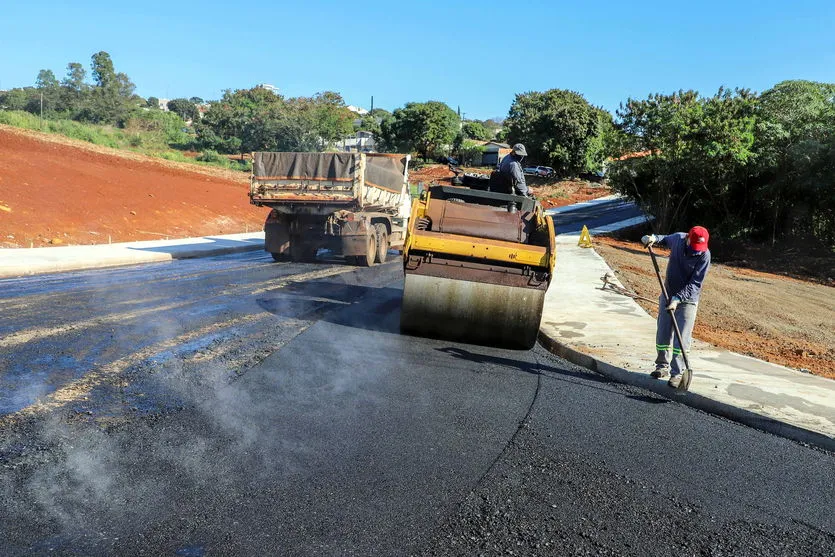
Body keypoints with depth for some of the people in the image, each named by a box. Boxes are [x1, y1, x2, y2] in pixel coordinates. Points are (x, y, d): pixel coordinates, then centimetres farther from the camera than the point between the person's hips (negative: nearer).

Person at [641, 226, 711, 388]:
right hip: (668, 295, 4)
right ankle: (663, 366, 26)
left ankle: (677, 373, 1)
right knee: (663, 334, 9)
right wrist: (653, 238, -4)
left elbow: (695, 284, -23)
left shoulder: (704, 255, -21)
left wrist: (678, 298, -32)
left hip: (688, 299, -4)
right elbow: (665, 239, 17)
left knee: (681, 338, -7)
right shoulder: (677, 238, -9)